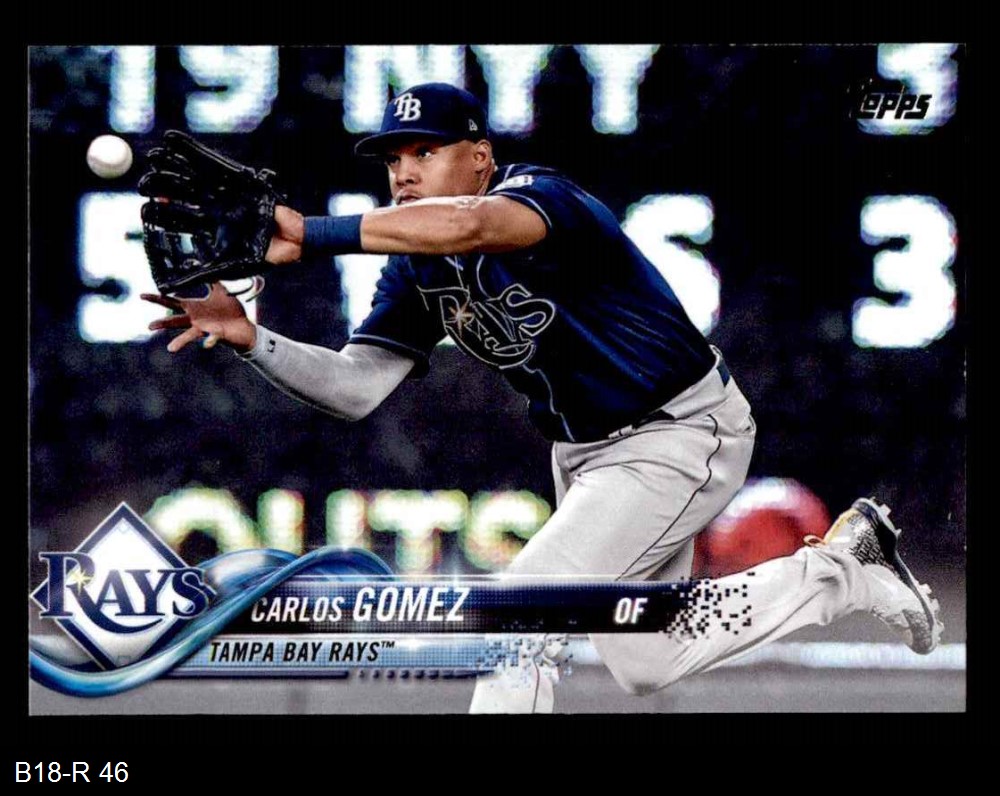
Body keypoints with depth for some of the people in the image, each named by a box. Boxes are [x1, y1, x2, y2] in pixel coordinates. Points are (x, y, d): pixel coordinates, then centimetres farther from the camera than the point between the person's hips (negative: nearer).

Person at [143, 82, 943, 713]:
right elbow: (354, 387, -10)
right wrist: (250, 338, -26)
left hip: (683, 438, -9)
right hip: (584, 453, 9)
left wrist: (307, 235, -54)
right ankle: (842, 569, 35)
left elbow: (467, 225, -51)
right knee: (645, 662, 19)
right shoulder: (417, 268, -3)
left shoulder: (542, 196, -26)